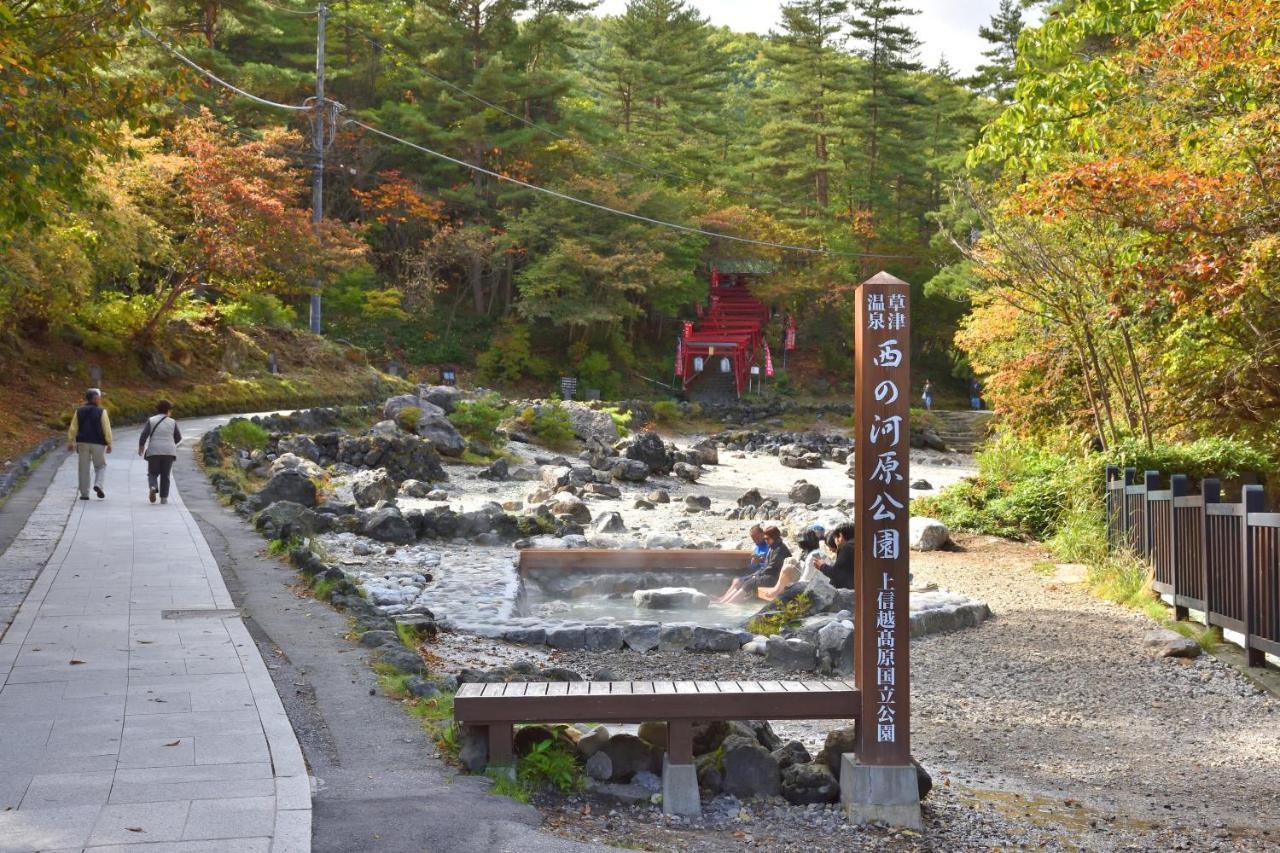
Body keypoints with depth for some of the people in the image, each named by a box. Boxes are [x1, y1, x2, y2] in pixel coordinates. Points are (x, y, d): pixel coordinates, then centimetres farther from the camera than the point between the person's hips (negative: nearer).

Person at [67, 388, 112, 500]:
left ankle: (84, 493, 7)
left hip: (83, 443, 3)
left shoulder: (79, 411, 5)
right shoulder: (101, 412, -6)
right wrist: (109, 444, -4)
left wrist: (70, 442, 10)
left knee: (84, 469, 7)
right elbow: (107, 429, -8)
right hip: (98, 443, -3)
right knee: (101, 466, 12)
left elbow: (73, 428, 5)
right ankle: (98, 484, -13)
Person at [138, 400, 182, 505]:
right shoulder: (172, 422, 2)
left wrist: (141, 447, 7)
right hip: (169, 452, 1)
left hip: (154, 452, -1)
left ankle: (153, 488, -17)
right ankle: (164, 498, 4)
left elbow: (144, 436, -7)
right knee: (165, 476, 10)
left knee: (153, 473, 11)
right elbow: (178, 438, 8)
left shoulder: (151, 420, -1)